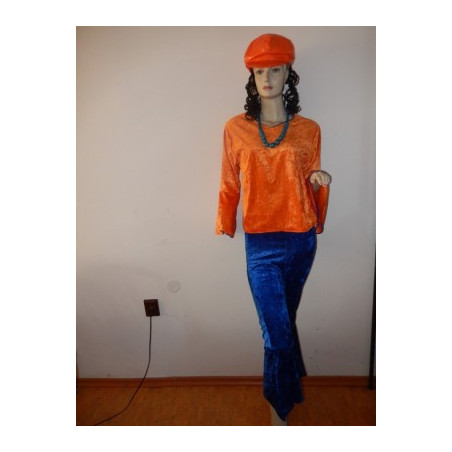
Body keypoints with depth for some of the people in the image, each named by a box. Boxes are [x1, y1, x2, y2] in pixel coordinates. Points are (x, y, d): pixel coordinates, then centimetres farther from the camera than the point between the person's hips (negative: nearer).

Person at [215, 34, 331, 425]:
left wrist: (319, 181, -12)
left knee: (283, 321, 18)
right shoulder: (236, 129, 0)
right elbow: (229, 185, 4)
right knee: (278, 333, 0)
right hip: (261, 243, -2)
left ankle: (280, 396, 44)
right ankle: (281, 408, 26)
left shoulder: (308, 130, 3)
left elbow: (311, 183, 10)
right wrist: (225, 229, 6)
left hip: (301, 241, 2)